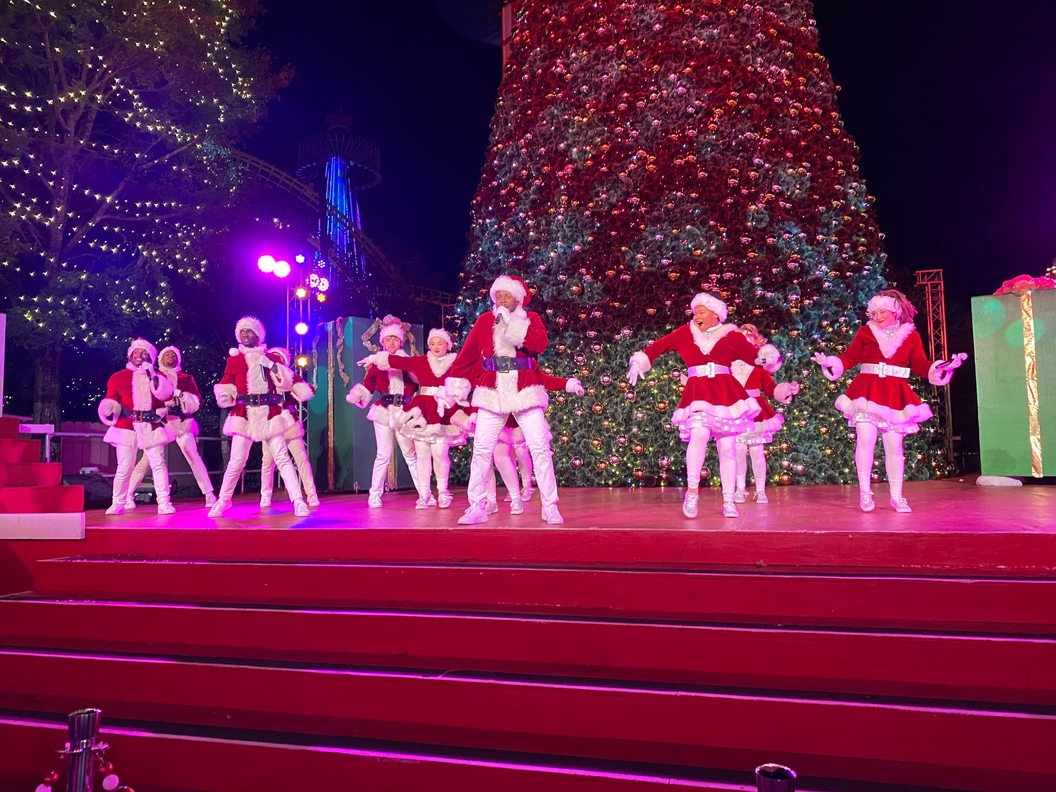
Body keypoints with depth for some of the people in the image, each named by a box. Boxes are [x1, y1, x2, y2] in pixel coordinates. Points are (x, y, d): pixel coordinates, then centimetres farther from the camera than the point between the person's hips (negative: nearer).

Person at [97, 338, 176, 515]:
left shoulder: (158, 376, 10)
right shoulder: (119, 377, 8)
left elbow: (166, 395, -7)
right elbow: (111, 400, 8)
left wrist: (153, 375, -11)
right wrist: (110, 410, -14)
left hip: (151, 427, 0)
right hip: (127, 426, 0)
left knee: (158, 464, -7)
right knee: (124, 467, 0)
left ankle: (164, 503, -5)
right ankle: (117, 504, 14)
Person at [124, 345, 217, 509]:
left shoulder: (186, 378, 14)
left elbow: (197, 401, 6)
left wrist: (181, 396, -11)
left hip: (181, 422, 0)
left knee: (194, 458, -7)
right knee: (147, 459, -4)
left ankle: (209, 495, -6)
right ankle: (128, 495, 8)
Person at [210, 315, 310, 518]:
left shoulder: (271, 357, 9)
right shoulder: (234, 359, 9)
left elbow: (287, 383, 2)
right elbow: (225, 385, 13)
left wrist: (271, 364, -10)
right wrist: (225, 396, -9)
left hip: (270, 413, 0)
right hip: (244, 414, 0)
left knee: (282, 458, -6)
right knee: (236, 462, 0)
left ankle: (298, 502, -8)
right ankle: (223, 502, 18)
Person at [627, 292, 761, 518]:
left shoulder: (731, 336, 5)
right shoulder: (685, 333, 10)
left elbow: (756, 356, 3)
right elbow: (660, 345, 16)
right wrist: (640, 362, 12)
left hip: (725, 394, 1)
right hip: (697, 393, 0)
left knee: (727, 448, 0)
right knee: (699, 433, -27)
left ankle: (728, 501, 10)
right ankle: (692, 491, -15)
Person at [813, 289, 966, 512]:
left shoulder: (910, 335, 9)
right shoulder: (865, 332, 6)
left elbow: (921, 365, 6)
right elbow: (850, 358, 3)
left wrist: (944, 366, -9)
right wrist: (830, 362, -14)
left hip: (895, 395, 1)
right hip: (867, 392, -1)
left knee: (894, 446, 3)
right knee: (866, 440, -8)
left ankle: (896, 496, 14)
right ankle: (864, 492, 5)